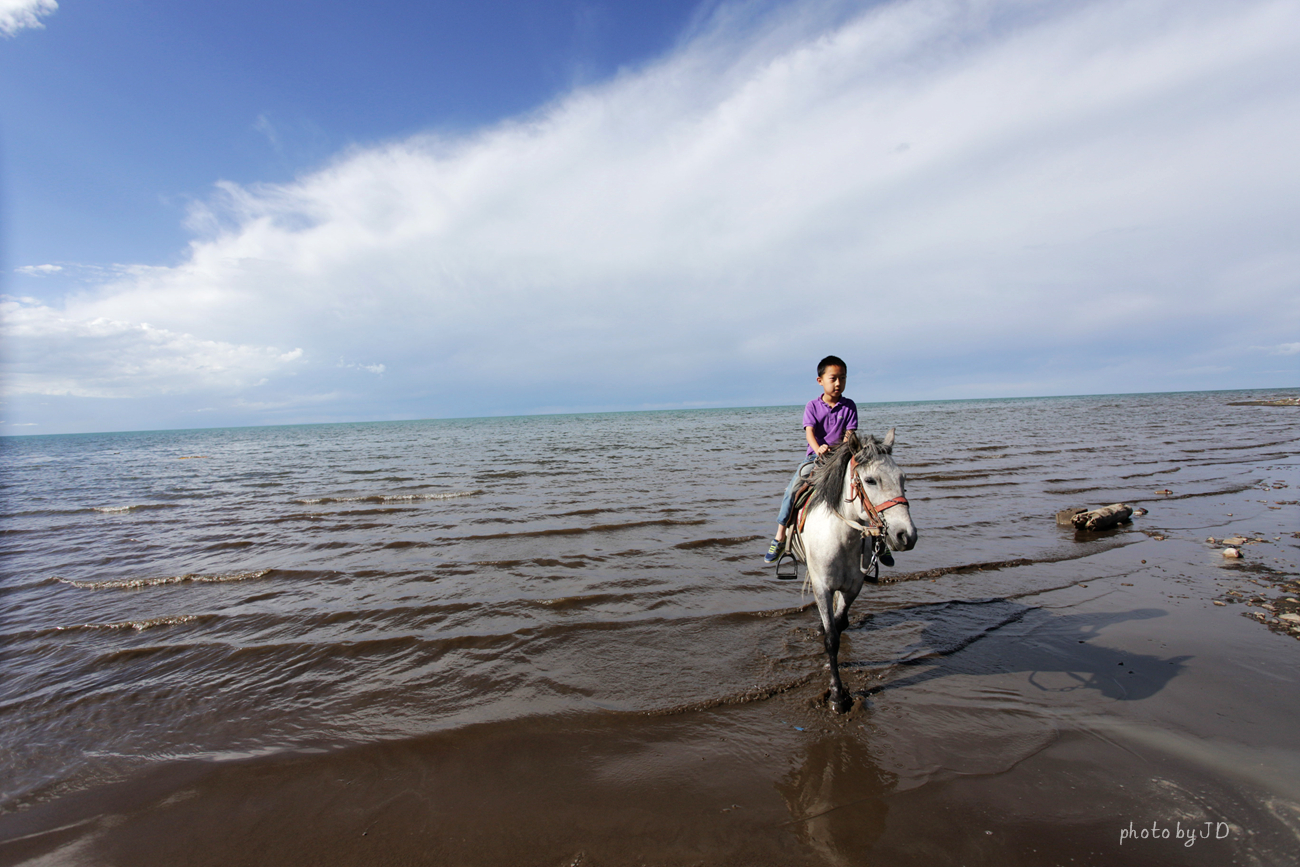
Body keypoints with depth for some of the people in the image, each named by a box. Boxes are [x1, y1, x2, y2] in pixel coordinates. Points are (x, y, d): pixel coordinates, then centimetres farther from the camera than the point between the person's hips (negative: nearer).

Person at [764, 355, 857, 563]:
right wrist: (818, 448, -34)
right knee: (793, 488, -21)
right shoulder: (812, 406, 2)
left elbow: (849, 434, -3)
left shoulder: (849, 406, 5)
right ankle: (780, 537, -12)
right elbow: (809, 431, -12)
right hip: (815, 456, -1)